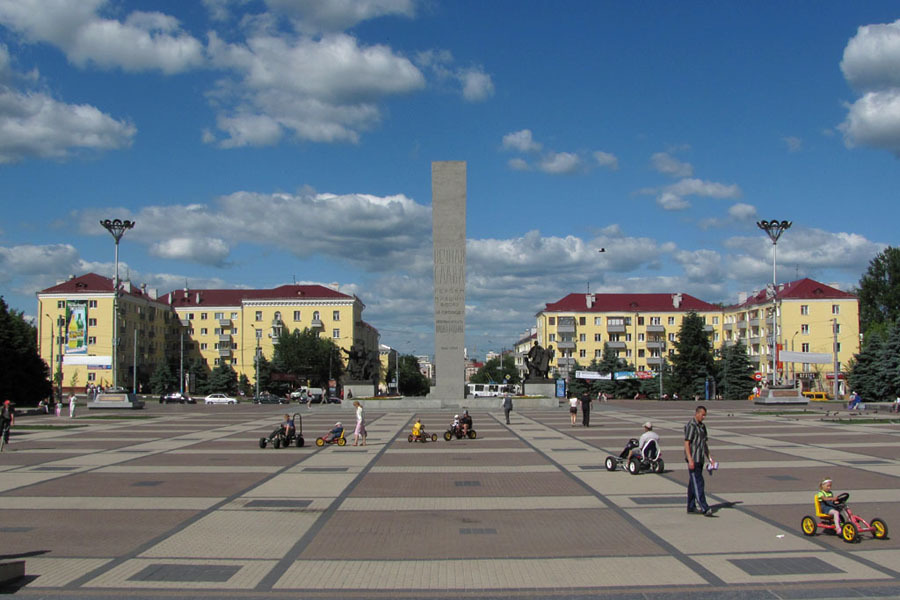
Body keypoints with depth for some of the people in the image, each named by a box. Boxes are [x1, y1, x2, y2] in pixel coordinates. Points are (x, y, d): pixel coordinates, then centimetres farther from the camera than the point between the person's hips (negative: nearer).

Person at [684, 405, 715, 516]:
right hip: (693, 459, -9)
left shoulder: (702, 426, 17)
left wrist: (710, 458, 18)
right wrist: (690, 460, -22)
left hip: (700, 459, 9)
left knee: (693, 483, 12)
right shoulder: (691, 426, -11)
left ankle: (691, 507, 17)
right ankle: (704, 508, -17)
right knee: (698, 483, -12)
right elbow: (686, 443, -16)